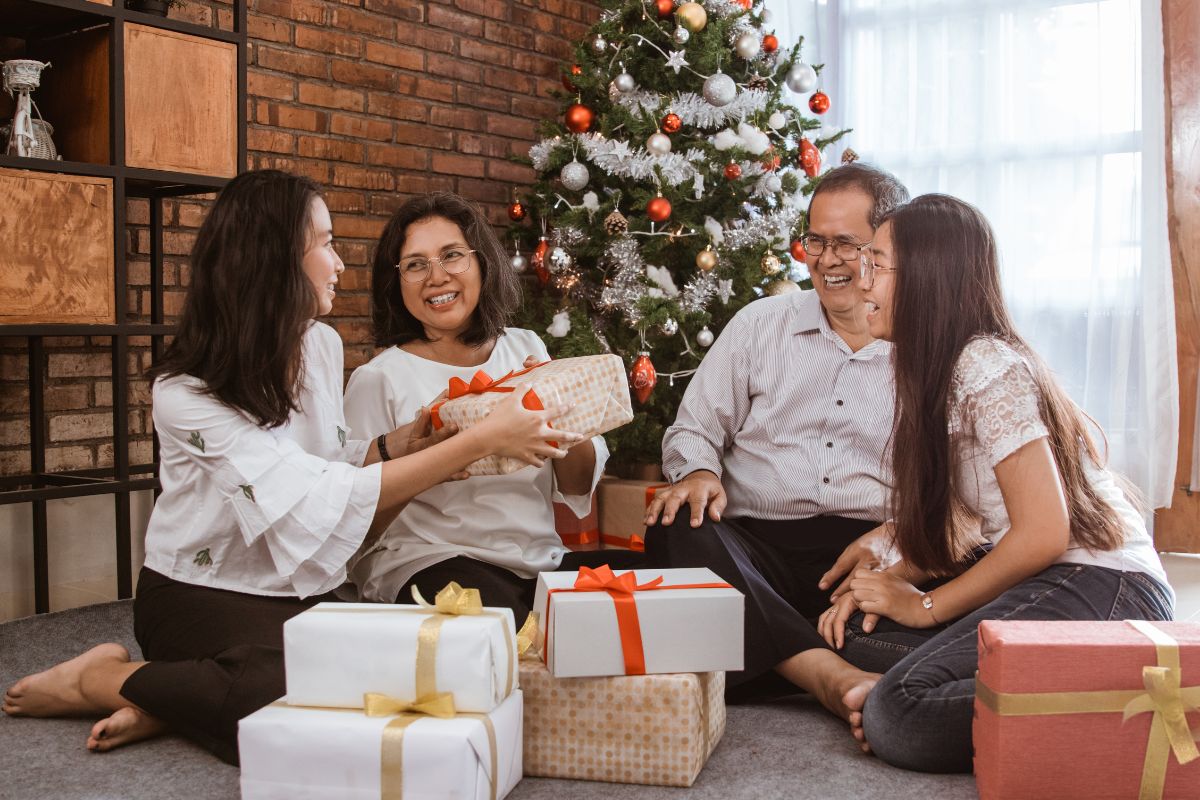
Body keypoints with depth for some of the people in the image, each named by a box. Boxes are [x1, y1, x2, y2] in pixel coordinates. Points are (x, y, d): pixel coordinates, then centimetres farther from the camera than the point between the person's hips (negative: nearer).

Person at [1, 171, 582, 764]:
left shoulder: (322, 344, 1)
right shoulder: (188, 393, -21)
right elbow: (323, 502, -29)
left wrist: (400, 443, -10)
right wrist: (481, 440, -29)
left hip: (305, 592, 6)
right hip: (204, 598, -6)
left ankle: (175, 703, -4)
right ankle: (98, 680, -6)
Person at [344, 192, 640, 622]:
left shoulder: (525, 348, 13)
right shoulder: (378, 379, -1)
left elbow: (578, 489, 12)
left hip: (542, 561, 6)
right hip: (429, 564, -5)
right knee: (507, 617, -37)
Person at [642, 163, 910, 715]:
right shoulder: (759, 324, 16)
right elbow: (695, 430, 17)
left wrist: (894, 535, -16)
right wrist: (698, 473, -7)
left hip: (865, 550, -1)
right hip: (757, 544, 1)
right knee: (676, 531, -31)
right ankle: (830, 675, -42)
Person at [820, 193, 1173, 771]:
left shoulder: (987, 366, -16)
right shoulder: (945, 370, 14)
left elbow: (1042, 534, -19)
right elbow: (959, 521, 15)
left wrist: (926, 606, -10)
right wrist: (892, 582, -1)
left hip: (1103, 587, -9)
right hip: (1055, 580, 9)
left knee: (895, 719, -22)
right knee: (857, 633, -2)